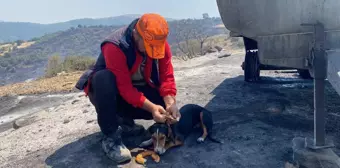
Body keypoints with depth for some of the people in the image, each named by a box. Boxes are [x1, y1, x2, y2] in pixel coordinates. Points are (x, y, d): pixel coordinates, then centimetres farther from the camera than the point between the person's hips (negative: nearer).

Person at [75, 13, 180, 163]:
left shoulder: (160, 43, -15)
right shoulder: (115, 46, -32)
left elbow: (166, 76, -17)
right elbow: (124, 88, -34)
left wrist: (171, 103, -33)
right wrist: (151, 107, -42)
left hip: (138, 89, 4)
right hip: (113, 91, -4)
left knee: (163, 105, -20)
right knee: (104, 78, -38)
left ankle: (123, 119, 6)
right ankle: (111, 137, -27)